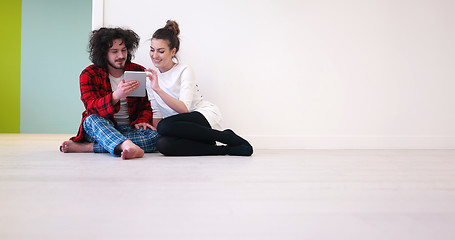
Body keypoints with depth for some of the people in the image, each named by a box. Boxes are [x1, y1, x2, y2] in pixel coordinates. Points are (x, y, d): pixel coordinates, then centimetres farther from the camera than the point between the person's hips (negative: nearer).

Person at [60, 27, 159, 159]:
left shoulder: (139, 72, 5)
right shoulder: (89, 74, -2)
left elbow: (147, 105, 7)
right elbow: (92, 108, -18)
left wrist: (142, 121, -17)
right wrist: (116, 96, -39)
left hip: (130, 129, 2)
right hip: (97, 128, -1)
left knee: (154, 136, -29)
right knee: (93, 119, -35)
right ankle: (128, 146, -64)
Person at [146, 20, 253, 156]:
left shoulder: (185, 71, -5)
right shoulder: (151, 77, 11)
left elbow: (184, 109, -19)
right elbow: (156, 113, 11)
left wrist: (158, 89, -29)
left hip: (207, 115, -4)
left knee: (165, 126, -35)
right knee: (163, 145, -32)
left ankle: (226, 137, -19)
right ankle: (226, 149, -22)